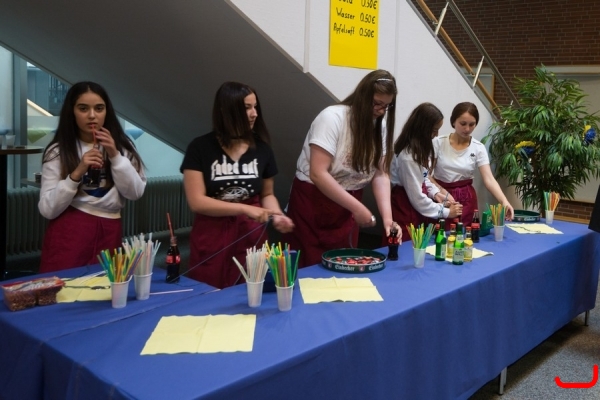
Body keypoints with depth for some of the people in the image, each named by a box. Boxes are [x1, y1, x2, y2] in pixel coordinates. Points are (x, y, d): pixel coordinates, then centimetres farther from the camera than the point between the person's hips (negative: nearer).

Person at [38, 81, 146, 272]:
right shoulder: (58, 151, -3)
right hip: (69, 232, -2)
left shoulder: (121, 146, 7)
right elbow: (48, 209, -8)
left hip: (110, 231, 3)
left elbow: (135, 192, -3)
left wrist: (115, 156, -12)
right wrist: (76, 174, -19)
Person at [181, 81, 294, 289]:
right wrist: (245, 209, -16)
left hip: (251, 236, 3)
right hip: (211, 238, -2)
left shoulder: (262, 149, 3)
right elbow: (197, 202, -11)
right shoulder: (200, 148, -7)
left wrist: (277, 216, -7)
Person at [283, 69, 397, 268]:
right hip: (313, 202, -5)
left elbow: (380, 174, -5)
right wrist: (357, 208, -25)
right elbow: (317, 174, -25)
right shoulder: (333, 117, -19)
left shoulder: (380, 125, -1)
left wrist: (387, 216, -19)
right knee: (311, 269, 1)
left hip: (348, 205, 5)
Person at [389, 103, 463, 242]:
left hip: (417, 208, 9)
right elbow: (417, 198, -21)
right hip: (406, 209, -9)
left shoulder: (420, 148, 4)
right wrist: (446, 212, -13)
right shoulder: (408, 156, -26)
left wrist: (434, 193, -1)